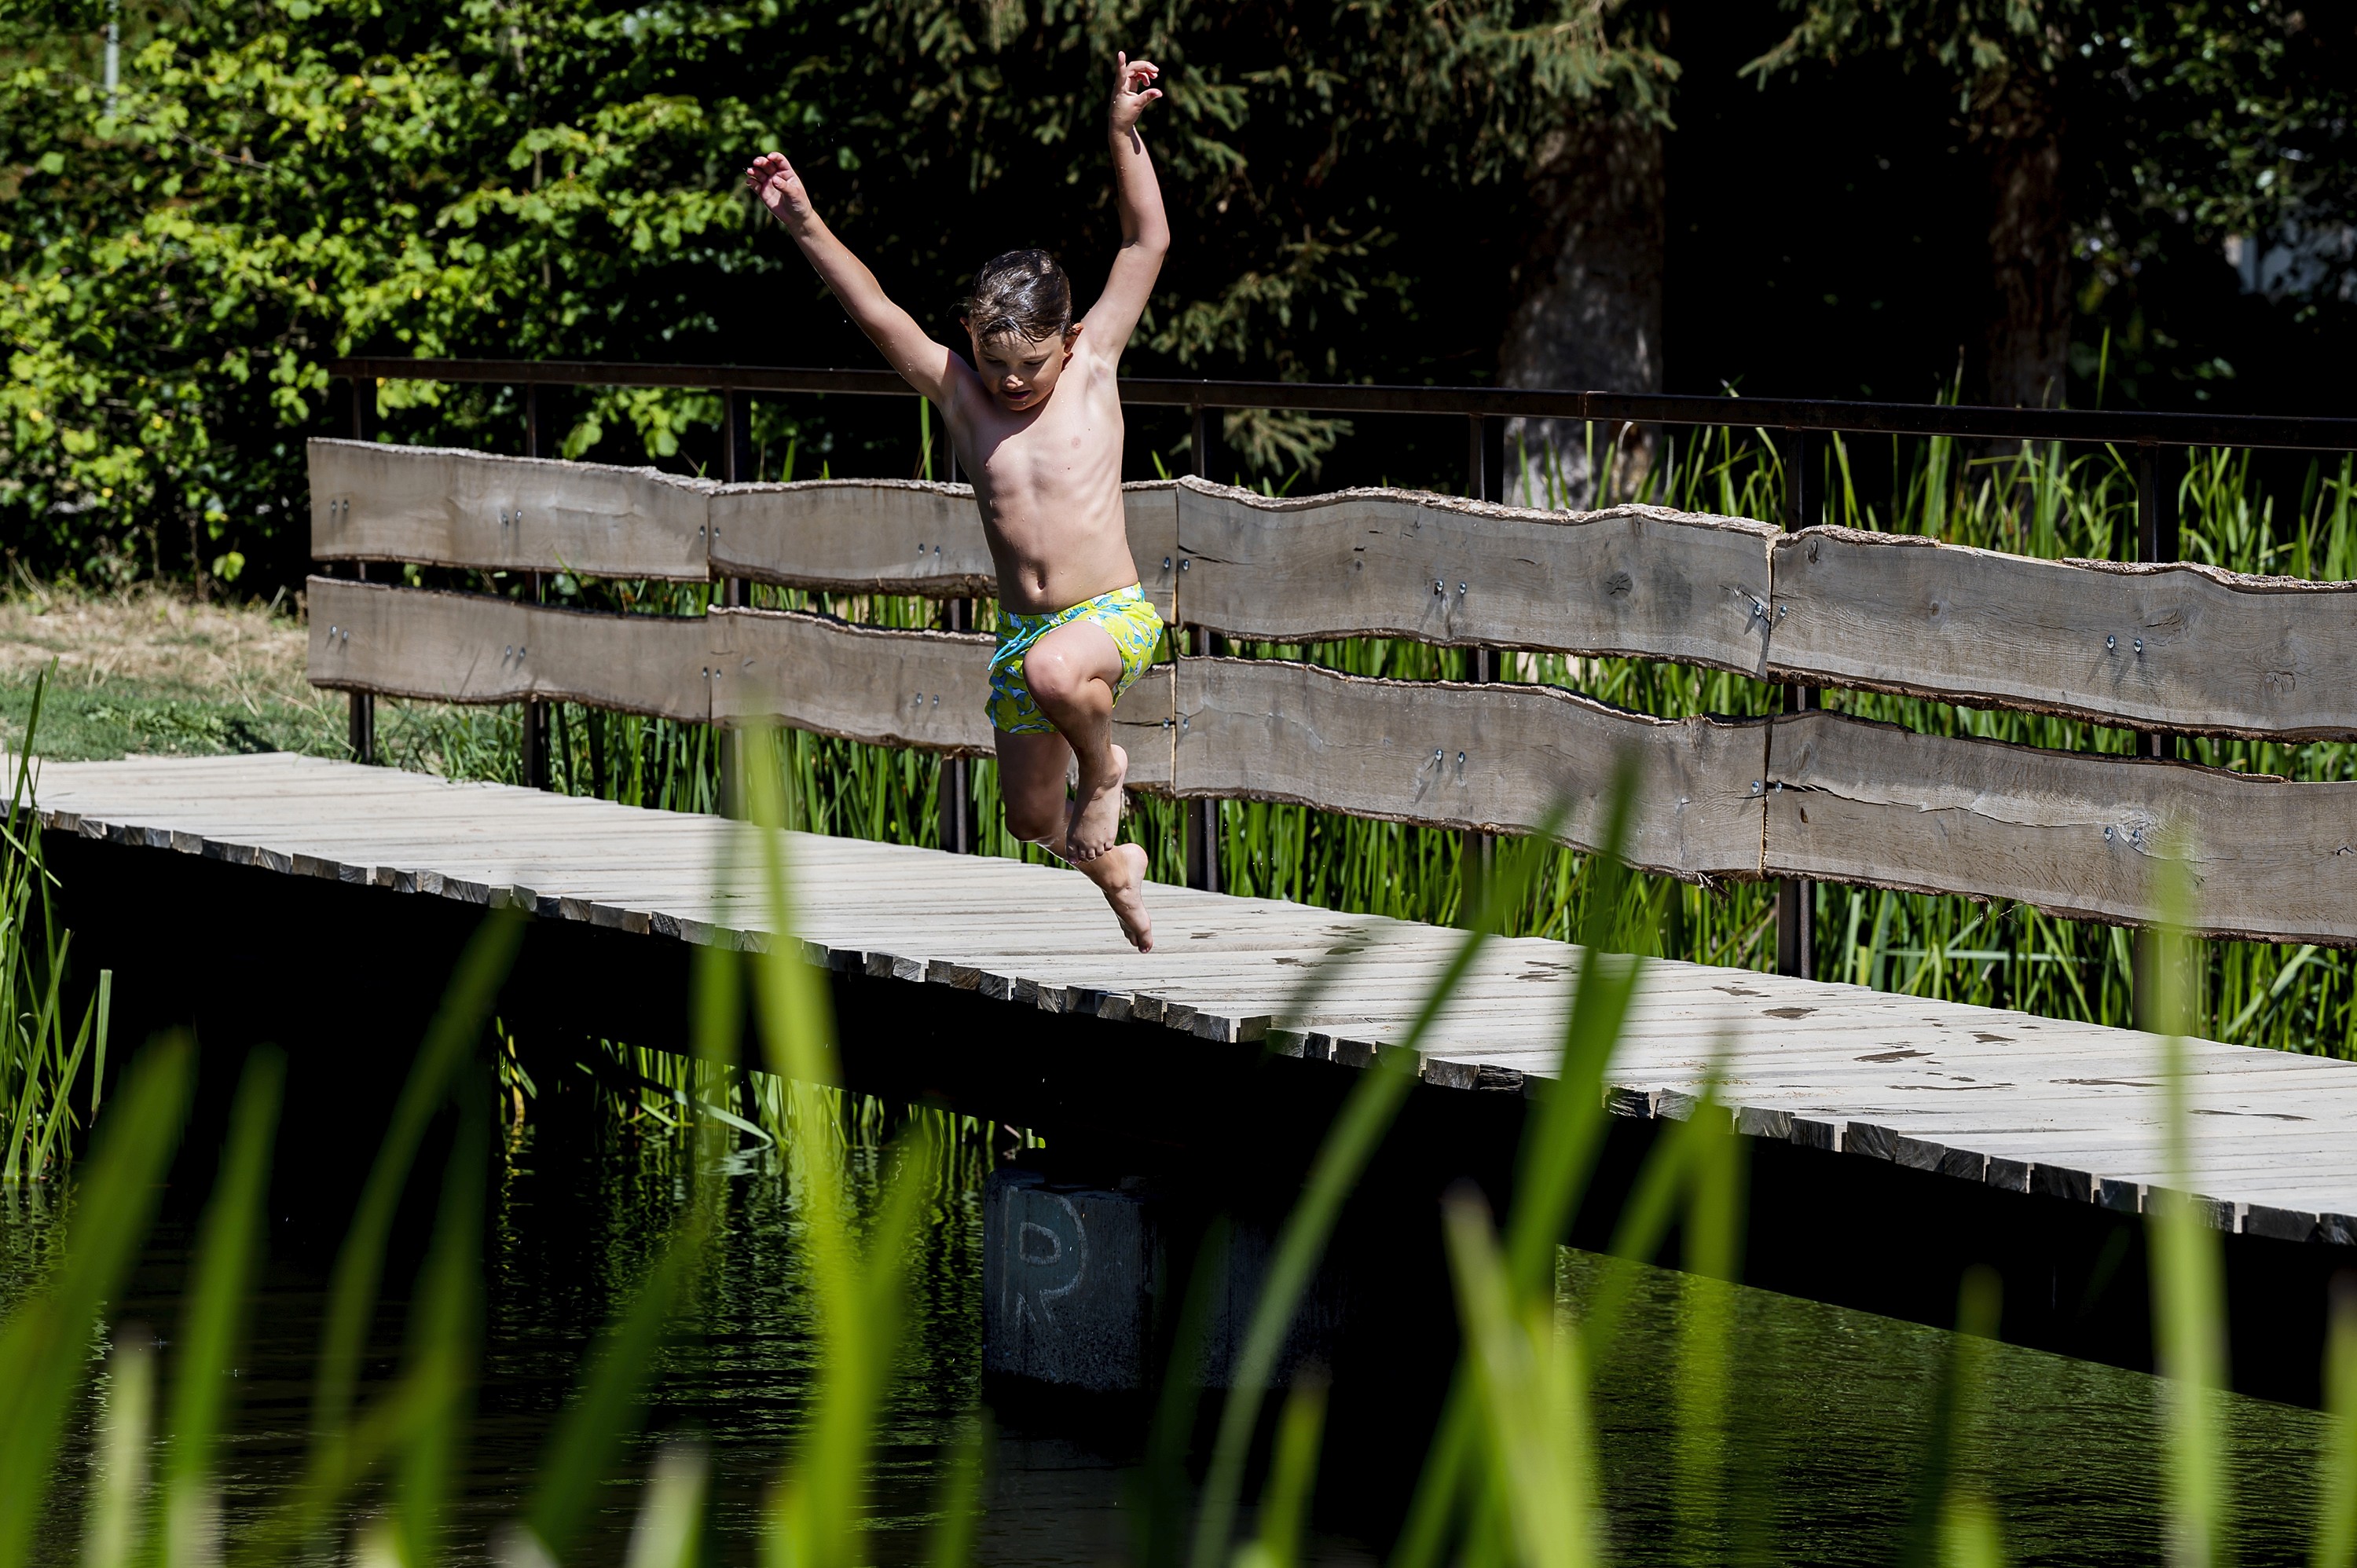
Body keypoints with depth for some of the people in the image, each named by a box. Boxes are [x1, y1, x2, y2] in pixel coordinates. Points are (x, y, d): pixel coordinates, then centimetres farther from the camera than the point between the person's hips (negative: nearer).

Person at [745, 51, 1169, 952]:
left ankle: (1104, 766, -7)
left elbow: (1147, 244, -6)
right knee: (1031, 819, 14)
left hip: (1114, 614, -4)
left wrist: (1123, 133, -15)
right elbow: (875, 311, -10)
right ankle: (1110, 861, 48)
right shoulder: (959, 395, 1)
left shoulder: (1092, 365, -3)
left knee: (1054, 672, -39)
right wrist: (804, 227, -22)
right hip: (1023, 629, 5)